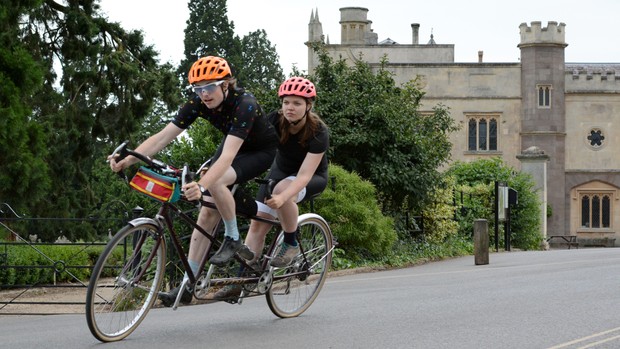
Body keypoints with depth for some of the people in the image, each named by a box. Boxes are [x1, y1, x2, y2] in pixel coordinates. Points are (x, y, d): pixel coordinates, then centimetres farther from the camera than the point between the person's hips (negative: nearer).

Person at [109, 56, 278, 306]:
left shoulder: (244, 105, -36)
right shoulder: (198, 104, -19)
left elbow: (227, 156, -46)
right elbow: (162, 137, -24)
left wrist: (201, 186, -61)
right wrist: (127, 160, -38)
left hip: (262, 151, -6)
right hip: (233, 145, 6)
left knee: (216, 182, -33)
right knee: (207, 211, -6)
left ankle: (233, 239, -12)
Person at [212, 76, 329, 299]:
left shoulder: (318, 132, -28)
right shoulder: (275, 121, -18)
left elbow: (304, 175, -36)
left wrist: (283, 198, -53)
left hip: (313, 179, -4)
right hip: (280, 171, 4)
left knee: (281, 189, -36)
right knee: (258, 223, -12)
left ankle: (291, 243, -16)